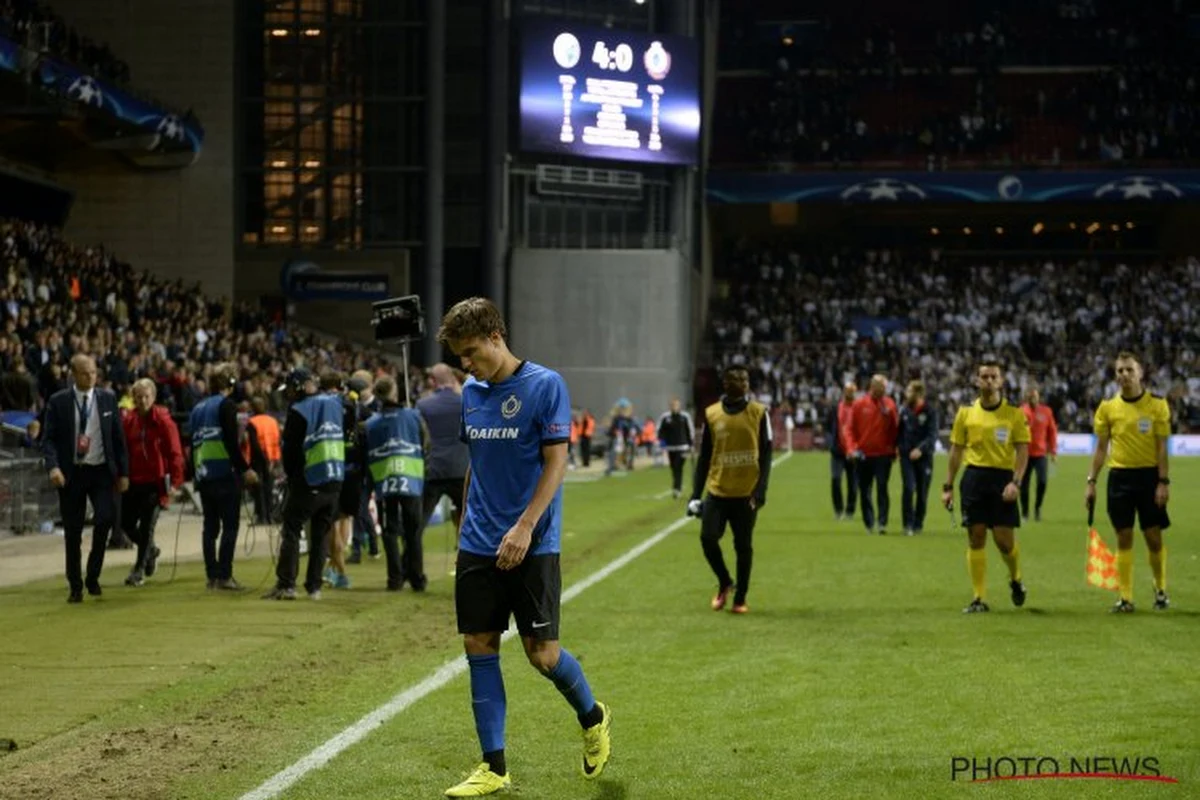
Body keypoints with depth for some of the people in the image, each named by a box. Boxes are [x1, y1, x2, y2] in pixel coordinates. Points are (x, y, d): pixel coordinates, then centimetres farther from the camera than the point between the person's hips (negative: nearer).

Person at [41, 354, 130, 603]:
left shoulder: (107, 398, 6)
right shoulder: (58, 402, 0)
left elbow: (118, 437, 9)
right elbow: (48, 438, -3)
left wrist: (123, 472, 5)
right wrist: (53, 466, -19)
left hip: (101, 471, 1)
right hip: (71, 473, -1)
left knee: (105, 518, -18)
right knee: (72, 532, 3)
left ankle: (93, 575, 1)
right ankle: (75, 587, 15)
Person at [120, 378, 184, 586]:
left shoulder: (163, 420, -8)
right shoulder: (127, 420, 2)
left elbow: (175, 452, -8)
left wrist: (175, 480, -13)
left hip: (155, 482, -4)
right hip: (132, 481, 4)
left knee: (146, 526, -2)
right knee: (127, 523, 7)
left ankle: (139, 570, 9)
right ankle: (150, 551, 35)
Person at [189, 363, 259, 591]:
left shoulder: (198, 408, 17)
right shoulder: (226, 405, -5)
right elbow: (231, 442, -15)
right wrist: (245, 469, -15)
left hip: (202, 475, 7)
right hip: (224, 472, -7)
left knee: (210, 526, 11)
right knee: (230, 525, -5)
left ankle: (212, 576, 11)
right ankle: (224, 576, -9)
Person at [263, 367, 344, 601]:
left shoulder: (298, 411, -9)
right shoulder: (335, 403, 8)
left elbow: (290, 449, -5)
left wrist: (291, 476, 10)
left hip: (310, 482, -6)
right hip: (335, 481, 6)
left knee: (291, 531, 0)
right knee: (320, 535, 12)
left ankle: (286, 584, -9)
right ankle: (314, 587, 10)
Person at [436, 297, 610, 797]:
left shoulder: (545, 385, -9)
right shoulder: (472, 393, 10)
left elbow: (556, 462, -12)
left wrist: (525, 527, -19)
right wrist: (467, 522, 17)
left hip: (532, 546, -6)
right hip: (478, 547, 6)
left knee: (541, 653, -5)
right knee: (479, 648, 1)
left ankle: (593, 718, 24)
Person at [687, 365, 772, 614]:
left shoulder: (758, 413, 0)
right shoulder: (711, 414, 4)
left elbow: (765, 455, -1)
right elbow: (704, 457, 9)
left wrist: (761, 490, -12)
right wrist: (695, 494, 4)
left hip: (746, 493, -1)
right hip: (717, 491, 1)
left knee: (743, 546, 3)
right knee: (708, 538, -10)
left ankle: (740, 599, 15)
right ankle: (725, 583, 15)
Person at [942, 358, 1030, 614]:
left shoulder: (1014, 413, 1)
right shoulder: (966, 412, 7)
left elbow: (1023, 450, -1)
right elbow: (956, 450, 11)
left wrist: (1015, 482, -13)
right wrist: (948, 486, 7)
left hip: (1002, 478, -2)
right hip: (974, 476, 2)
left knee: (1004, 540, -6)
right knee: (976, 538, 0)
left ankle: (1015, 579, 26)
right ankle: (980, 599, 6)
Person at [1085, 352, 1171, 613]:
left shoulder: (1157, 404, -3)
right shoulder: (1107, 407, 3)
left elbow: (1162, 446, -4)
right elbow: (1101, 447, 9)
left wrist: (1164, 481, -9)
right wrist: (1091, 482, 4)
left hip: (1149, 475, -2)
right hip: (1119, 476, 2)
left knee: (1154, 536, 0)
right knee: (1124, 538, 2)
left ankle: (1160, 589, 20)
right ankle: (1125, 598, 7)